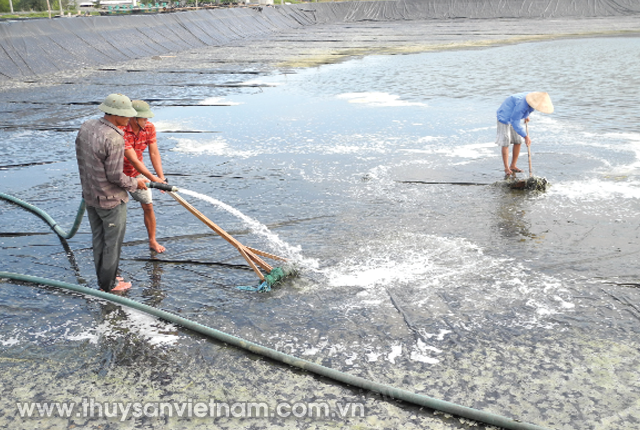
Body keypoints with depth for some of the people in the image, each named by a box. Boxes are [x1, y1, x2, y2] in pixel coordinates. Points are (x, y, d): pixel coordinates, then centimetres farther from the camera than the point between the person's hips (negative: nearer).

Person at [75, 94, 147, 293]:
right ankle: (109, 284, 23)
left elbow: (80, 158, 10)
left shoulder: (86, 127, -1)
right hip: (111, 200, -8)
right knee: (112, 243, 9)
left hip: (89, 196, 8)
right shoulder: (114, 139, -28)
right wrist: (135, 183, -6)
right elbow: (115, 176, -24)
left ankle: (103, 278, 36)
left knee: (98, 239, 21)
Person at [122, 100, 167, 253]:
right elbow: (133, 160, -34)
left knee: (148, 206, 5)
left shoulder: (149, 128, -10)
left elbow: (154, 154, -12)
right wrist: (153, 178, -39)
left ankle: (152, 241, 20)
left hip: (138, 173, 5)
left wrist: (161, 178, -23)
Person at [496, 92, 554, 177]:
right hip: (504, 118, -8)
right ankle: (507, 169, -7)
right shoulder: (522, 104, -37)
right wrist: (526, 136, -33)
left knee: (518, 141, 5)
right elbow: (515, 122, -33)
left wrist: (526, 115, 23)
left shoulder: (535, 98, -12)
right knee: (505, 143, -11)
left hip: (514, 117, 8)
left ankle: (513, 166, 14)